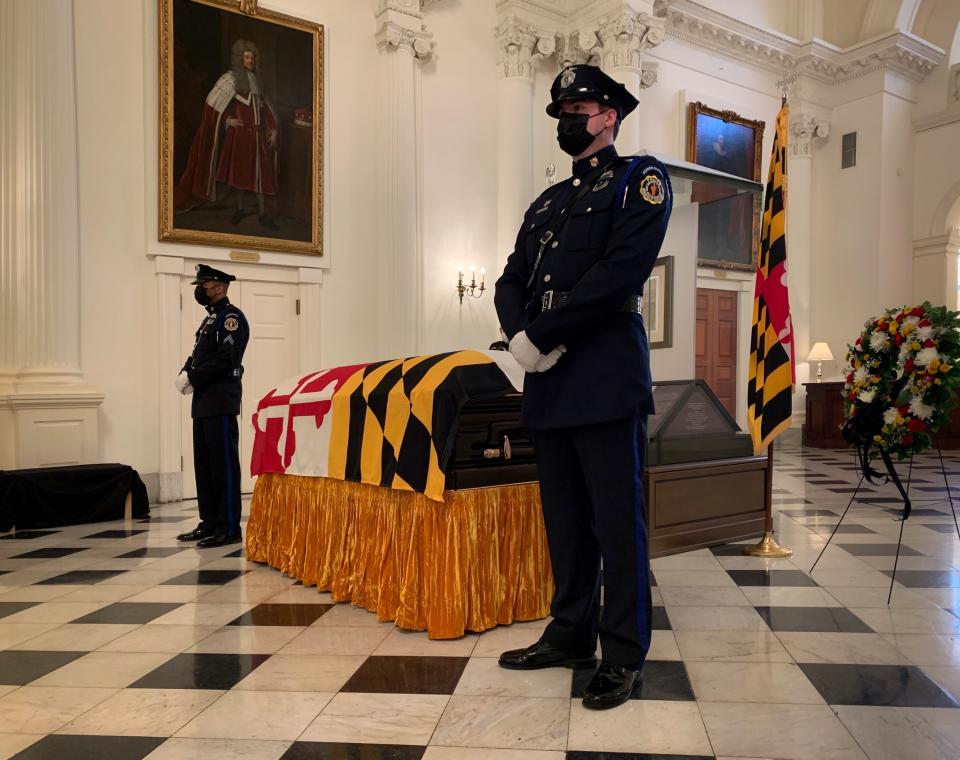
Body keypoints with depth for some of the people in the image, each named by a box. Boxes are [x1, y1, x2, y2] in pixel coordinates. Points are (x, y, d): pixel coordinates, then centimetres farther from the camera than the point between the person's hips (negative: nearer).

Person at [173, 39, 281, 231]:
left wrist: (273, 129, 10)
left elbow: (266, 106, 18)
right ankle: (240, 209, 18)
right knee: (239, 172, 4)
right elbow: (212, 104, -7)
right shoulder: (230, 79, -4)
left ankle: (263, 213, 9)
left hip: (259, 133, 5)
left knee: (261, 173, 3)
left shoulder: (256, 80, 13)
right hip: (240, 133, -5)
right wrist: (227, 120, -13)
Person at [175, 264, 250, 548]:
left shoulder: (232, 316, -7)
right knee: (204, 466, 12)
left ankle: (228, 527, -2)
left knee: (224, 466, -6)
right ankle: (209, 523, 20)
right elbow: (197, 355, 20)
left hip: (221, 403, -9)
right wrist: (185, 374, 0)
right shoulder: (210, 319, 21)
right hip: (203, 402, 10)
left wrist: (192, 378, -13)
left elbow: (225, 359, -17)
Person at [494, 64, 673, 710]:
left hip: (607, 380, -7)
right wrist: (520, 333, -8)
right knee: (564, 518, 13)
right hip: (550, 382, 7)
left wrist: (542, 334, -15)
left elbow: (621, 271, -14)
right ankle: (572, 634, 27)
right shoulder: (547, 203, 23)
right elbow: (511, 282, 14)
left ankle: (624, 656, 11)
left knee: (617, 521, -1)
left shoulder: (641, 180, 2)